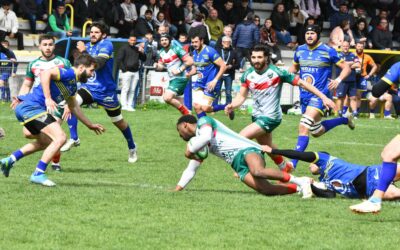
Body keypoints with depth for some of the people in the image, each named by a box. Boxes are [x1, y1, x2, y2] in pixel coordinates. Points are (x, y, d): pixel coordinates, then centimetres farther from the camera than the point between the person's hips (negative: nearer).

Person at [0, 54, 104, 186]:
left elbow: (74, 107, 36)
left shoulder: (73, 86, 21)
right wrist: (48, 98, -29)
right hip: (32, 107, -11)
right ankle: (38, 174, -15)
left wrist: (90, 125, 42)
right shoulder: (69, 74, -10)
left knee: (46, 142, 29)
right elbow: (45, 74, -25)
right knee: (60, 137, -16)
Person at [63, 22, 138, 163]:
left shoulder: (106, 45, -14)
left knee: (119, 122, 11)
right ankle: (73, 139, -18)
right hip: (90, 88, 5)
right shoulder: (88, 46, 7)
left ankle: (132, 148, 34)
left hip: (106, 91, -5)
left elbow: (98, 64, -30)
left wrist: (84, 51, -31)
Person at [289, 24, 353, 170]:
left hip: (319, 94, -7)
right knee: (317, 132, 17)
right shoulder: (300, 51, 7)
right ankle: (345, 120, 42)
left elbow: (346, 68, -2)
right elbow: (294, 67, 24)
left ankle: (293, 163, -22)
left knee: (304, 127, -22)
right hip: (304, 96, 7)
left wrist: (338, 79, -21)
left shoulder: (327, 51, -8)